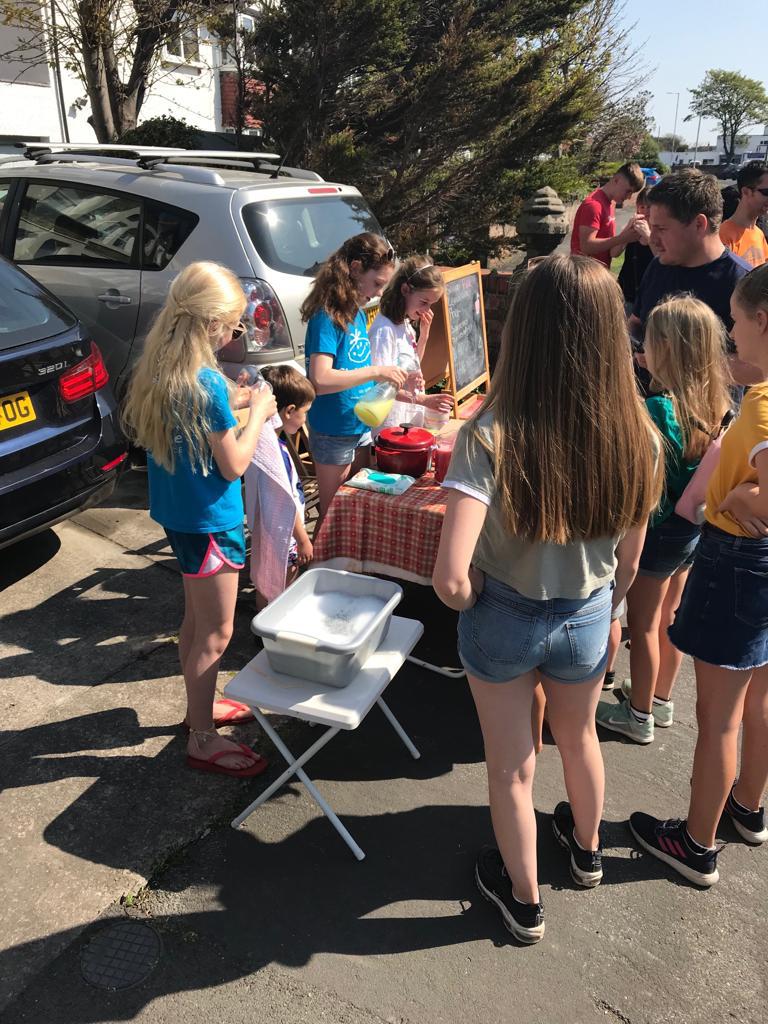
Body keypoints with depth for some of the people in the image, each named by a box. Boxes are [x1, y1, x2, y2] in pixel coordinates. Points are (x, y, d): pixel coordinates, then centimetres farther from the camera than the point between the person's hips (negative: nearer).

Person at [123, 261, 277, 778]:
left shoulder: (158, 369, 2)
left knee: (197, 619, 23)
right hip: (208, 519, -9)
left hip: (177, 512, 9)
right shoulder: (206, 382, -24)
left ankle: (200, 705, 41)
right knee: (216, 632, 5)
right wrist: (257, 413, -6)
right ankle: (202, 740, 19)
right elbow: (233, 465, -18)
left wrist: (231, 403, 7)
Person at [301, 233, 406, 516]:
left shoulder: (358, 314, 6)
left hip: (362, 427, 8)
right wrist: (376, 371, -29)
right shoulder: (326, 317, -18)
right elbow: (320, 380, -30)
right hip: (334, 432, -8)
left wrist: (396, 380, 1)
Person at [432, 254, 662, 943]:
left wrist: (470, 601, -10)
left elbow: (450, 580, -34)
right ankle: (587, 849, 60)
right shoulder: (637, 438, -17)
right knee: (580, 738, 32)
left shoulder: (491, 436, -29)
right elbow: (629, 564, -3)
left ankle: (524, 901, 44)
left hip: (503, 623, -3)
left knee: (513, 768, 20)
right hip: (587, 621, 4)